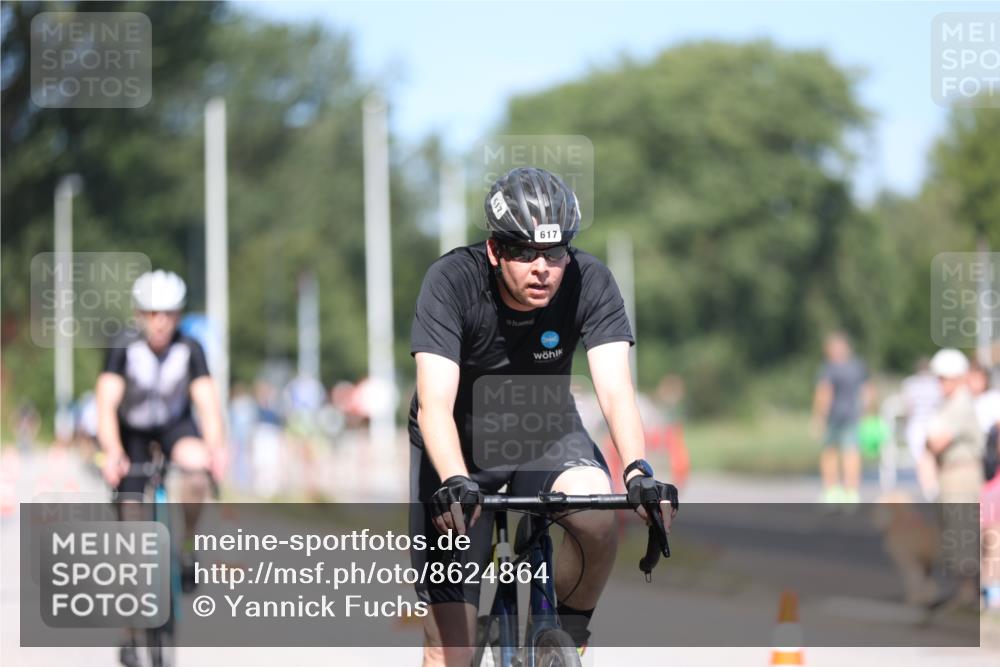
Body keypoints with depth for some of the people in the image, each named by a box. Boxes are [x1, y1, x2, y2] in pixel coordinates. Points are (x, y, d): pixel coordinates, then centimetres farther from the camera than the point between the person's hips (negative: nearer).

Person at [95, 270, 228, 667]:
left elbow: (207, 400, -31)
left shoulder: (189, 350, -22)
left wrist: (215, 447, -49)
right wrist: (111, 453, -51)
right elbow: (107, 402, -34)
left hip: (175, 425, 1)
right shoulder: (124, 350, -25)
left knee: (197, 465, -35)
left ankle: (187, 549, -12)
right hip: (132, 432, -1)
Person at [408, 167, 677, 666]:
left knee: (599, 518, -33)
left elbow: (615, 389, -30)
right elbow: (435, 402, -36)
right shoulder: (452, 281, -27)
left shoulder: (589, 282, -21)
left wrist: (638, 471, -48)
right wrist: (454, 483, -53)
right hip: (457, 445, -1)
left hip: (543, 434, 2)